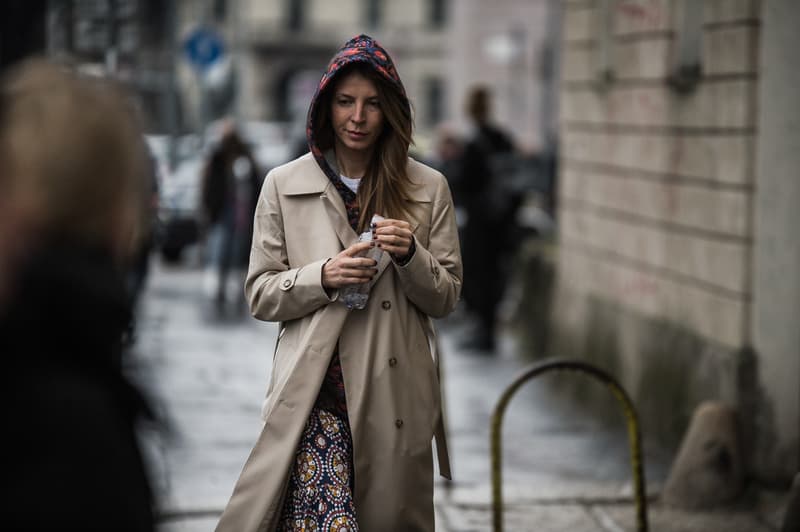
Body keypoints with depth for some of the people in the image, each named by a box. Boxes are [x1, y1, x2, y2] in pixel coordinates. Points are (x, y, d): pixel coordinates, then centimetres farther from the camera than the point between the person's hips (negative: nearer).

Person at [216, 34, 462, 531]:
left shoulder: (429, 188, 7)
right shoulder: (284, 185, 5)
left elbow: (446, 298, 9)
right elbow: (261, 295, 5)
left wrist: (410, 255, -11)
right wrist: (324, 276, -13)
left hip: (395, 392, 2)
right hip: (316, 391, -1)